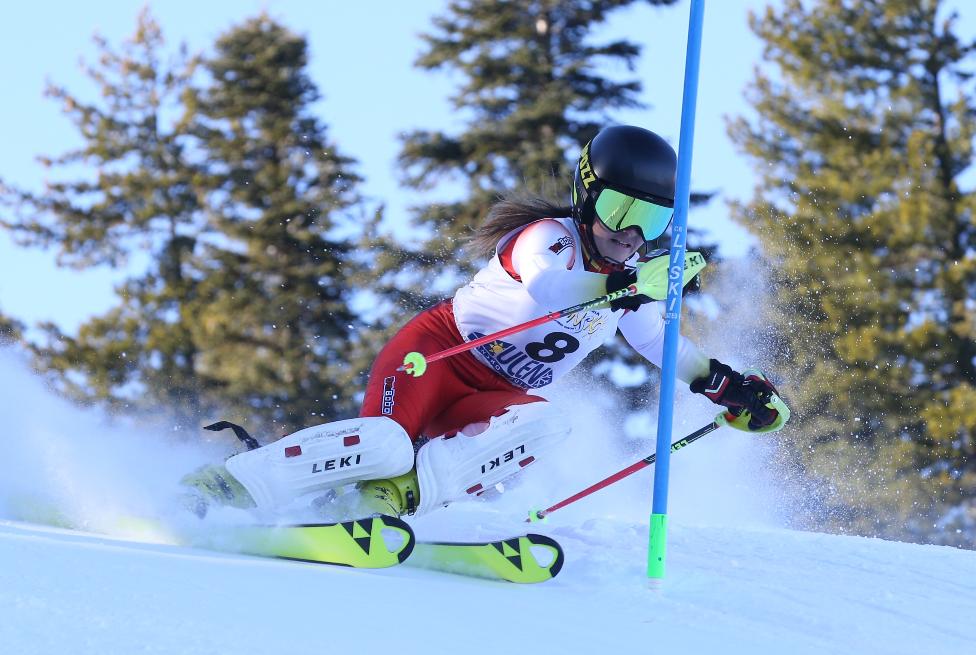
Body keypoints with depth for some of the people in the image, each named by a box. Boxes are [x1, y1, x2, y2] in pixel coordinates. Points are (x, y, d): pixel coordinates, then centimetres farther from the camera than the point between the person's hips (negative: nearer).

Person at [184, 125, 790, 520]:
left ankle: (399, 493, -32)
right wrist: (625, 286, -48)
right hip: (437, 350, -6)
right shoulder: (550, 236, -14)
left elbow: (661, 341, 26)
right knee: (387, 443, -34)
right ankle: (226, 485, -25)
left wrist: (728, 385, 15)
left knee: (546, 425, -28)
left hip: (490, 399, 6)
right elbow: (546, 288, -36)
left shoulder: (630, 277, 10)